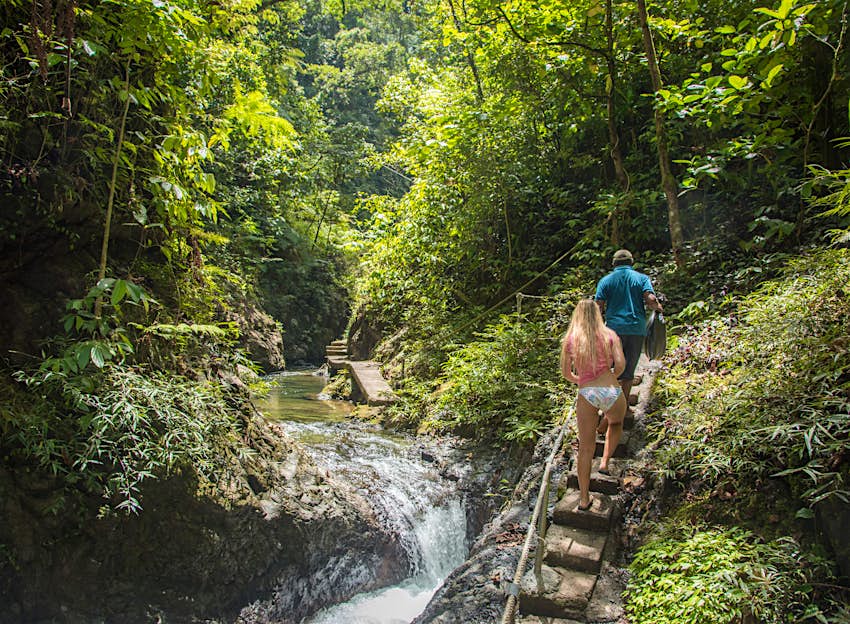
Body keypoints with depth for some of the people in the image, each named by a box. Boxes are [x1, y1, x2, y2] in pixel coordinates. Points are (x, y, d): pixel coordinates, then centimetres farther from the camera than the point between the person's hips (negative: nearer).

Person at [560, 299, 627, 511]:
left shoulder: (569, 340, 8)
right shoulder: (609, 335, 7)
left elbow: (566, 373, 9)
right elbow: (621, 364, -3)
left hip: (586, 394, 0)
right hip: (611, 391, 0)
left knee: (586, 448, 7)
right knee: (616, 424, 35)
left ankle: (584, 499, 11)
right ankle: (605, 462, 20)